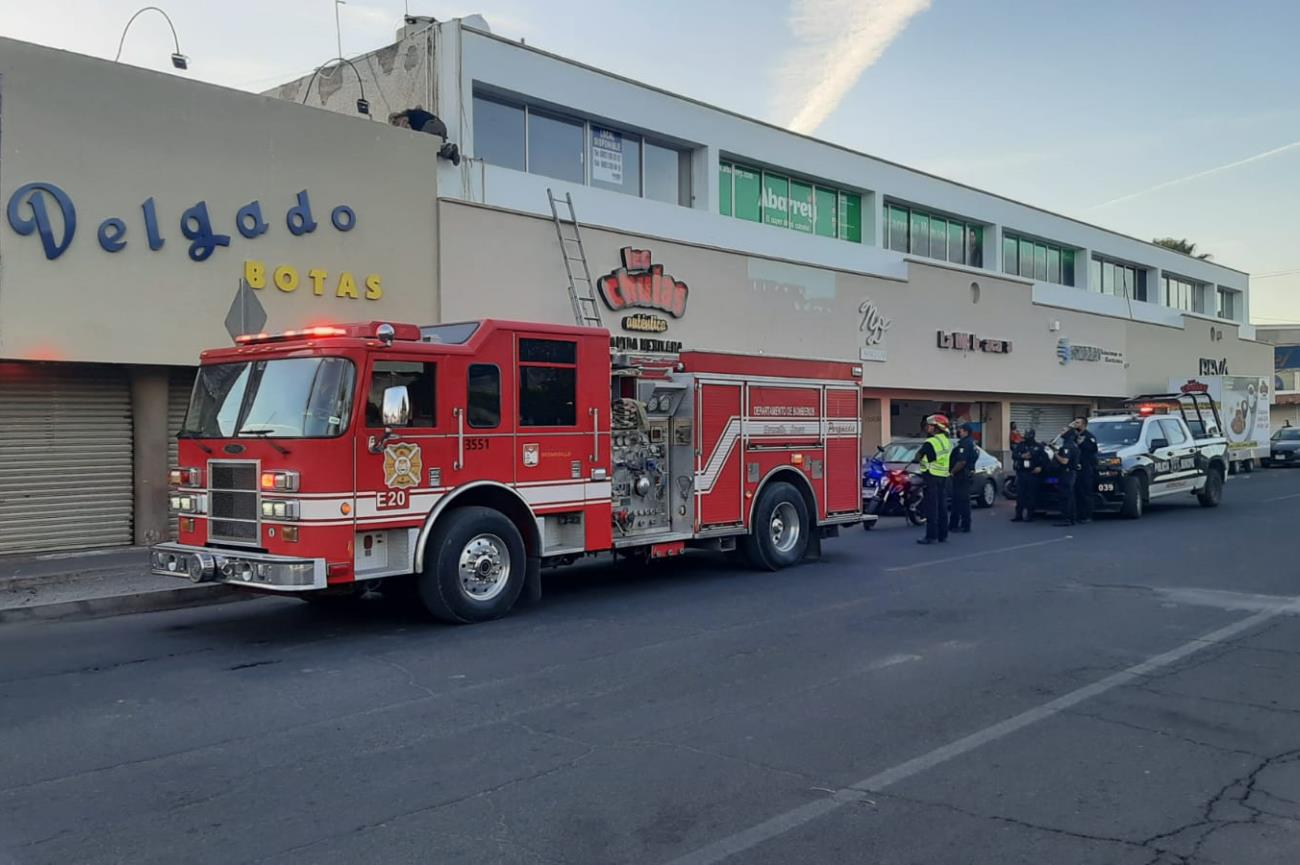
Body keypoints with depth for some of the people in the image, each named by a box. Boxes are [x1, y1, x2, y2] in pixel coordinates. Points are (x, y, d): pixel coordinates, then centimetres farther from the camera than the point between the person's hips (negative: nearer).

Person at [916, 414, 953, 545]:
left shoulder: (930, 442, -15)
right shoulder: (947, 441, 12)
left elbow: (918, 457, -9)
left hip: (932, 476, -8)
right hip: (944, 476, 8)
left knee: (931, 507, -7)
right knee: (942, 506, 12)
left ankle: (931, 536, -7)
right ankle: (943, 534, 17)